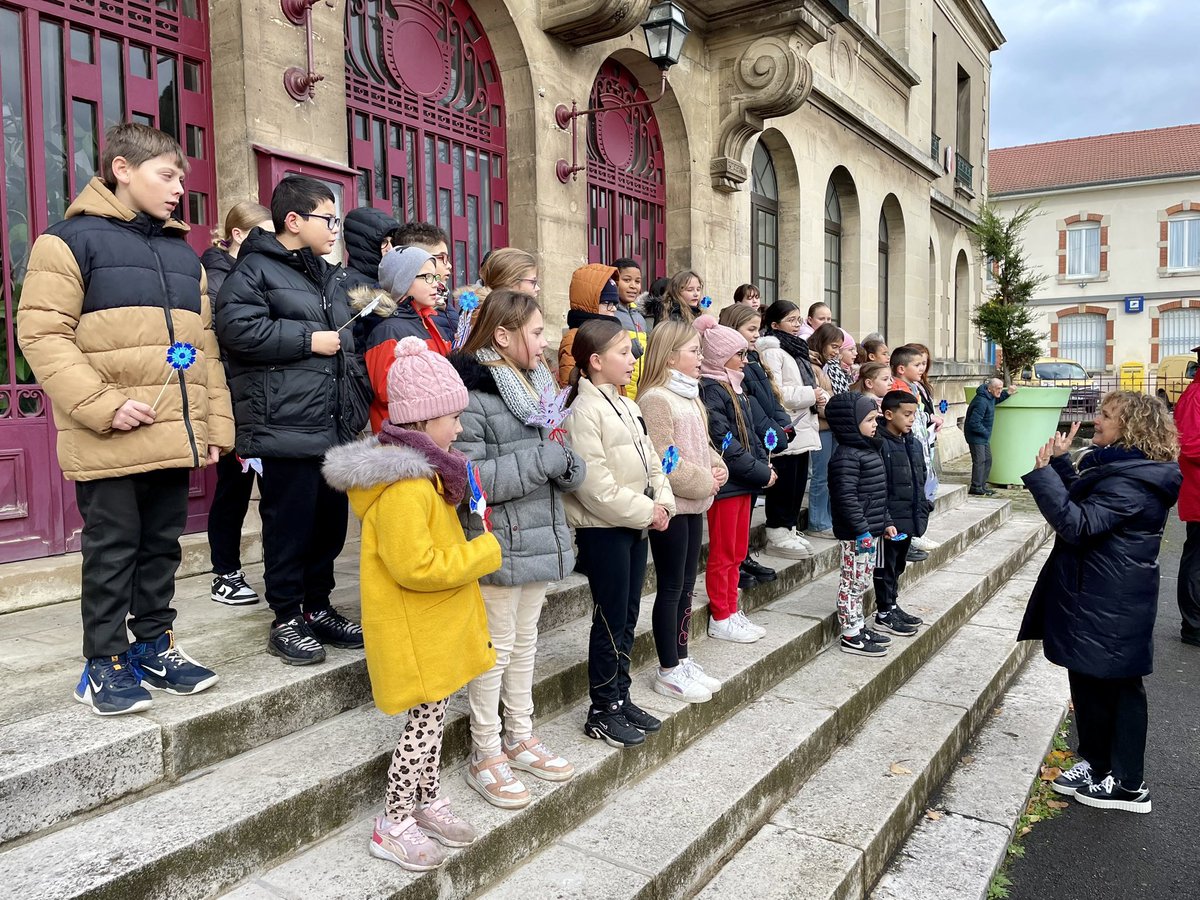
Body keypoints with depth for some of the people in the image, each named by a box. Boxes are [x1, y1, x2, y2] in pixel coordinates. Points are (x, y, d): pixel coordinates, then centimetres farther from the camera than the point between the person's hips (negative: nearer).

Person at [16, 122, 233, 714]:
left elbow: (204, 346, 18)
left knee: (162, 544, 13)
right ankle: (105, 663, 16)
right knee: (112, 548, 2)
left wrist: (216, 425, 12)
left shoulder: (182, 253, 17)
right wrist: (102, 405, -18)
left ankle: (154, 644, 27)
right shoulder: (73, 239, -3)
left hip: (175, 438, 6)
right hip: (110, 442, -6)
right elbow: (41, 333, -10)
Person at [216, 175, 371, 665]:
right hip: (285, 428, -8)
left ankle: (318, 607, 26)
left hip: (333, 425, 8)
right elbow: (237, 329, -20)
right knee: (289, 524, -1)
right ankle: (286, 620, 11)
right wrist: (309, 340, -15)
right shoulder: (255, 269, -5)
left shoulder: (331, 276, 20)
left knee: (331, 519, 12)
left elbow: (347, 342, 31)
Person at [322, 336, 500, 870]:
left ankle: (428, 802, 36)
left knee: (432, 716, 20)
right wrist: (484, 553, -20)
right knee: (427, 720, 2)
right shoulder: (404, 487, -26)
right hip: (414, 630, -10)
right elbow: (416, 567, -28)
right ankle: (393, 825, 18)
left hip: (433, 624, 10)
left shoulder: (418, 470, 7)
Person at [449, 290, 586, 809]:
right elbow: (469, 480, -25)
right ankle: (485, 756, 22)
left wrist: (566, 465, -11)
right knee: (496, 647, 5)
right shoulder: (472, 397, -17)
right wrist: (540, 459, -23)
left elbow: (565, 466, 13)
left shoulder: (536, 387, 10)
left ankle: (520, 737, 35)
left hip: (539, 541, 8)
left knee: (525, 641, 19)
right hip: (497, 546, -8)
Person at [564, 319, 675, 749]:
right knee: (610, 621, 1)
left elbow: (651, 460, 15)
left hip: (635, 525, 9)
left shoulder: (627, 406, 13)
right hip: (603, 530, -9)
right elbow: (595, 485, -22)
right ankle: (602, 712, 15)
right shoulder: (585, 410, -16)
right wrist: (645, 512, -16)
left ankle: (620, 697, 29)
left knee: (628, 617, 16)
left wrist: (663, 502, -2)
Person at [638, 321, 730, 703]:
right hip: (671, 505, -9)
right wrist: (704, 482, -16)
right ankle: (668, 670, 14)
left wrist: (719, 469, 1)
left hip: (694, 503, 9)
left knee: (687, 585, 15)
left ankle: (682, 659, 28)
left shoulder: (690, 396, 14)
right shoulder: (656, 399, -16)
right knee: (671, 587, 1)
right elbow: (662, 462, -22)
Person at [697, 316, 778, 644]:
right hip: (725, 482, -9)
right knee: (723, 553, 2)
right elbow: (724, 444, -21)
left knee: (737, 552, 16)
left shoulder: (734, 388, 14)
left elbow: (751, 430, 17)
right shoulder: (710, 391, -15)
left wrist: (762, 462, 2)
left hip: (743, 482, 9)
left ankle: (731, 612, 26)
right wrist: (761, 472, -16)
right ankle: (720, 619, 13)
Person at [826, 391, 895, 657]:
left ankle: (858, 626, 28)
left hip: (871, 529, 10)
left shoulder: (869, 450, 15)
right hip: (856, 534, -10)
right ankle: (850, 636, 6)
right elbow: (847, 497, -24)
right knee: (853, 581, -2)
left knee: (862, 581, 17)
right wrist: (862, 531, -25)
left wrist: (886, 522, 20)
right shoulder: (846, 456, -19)